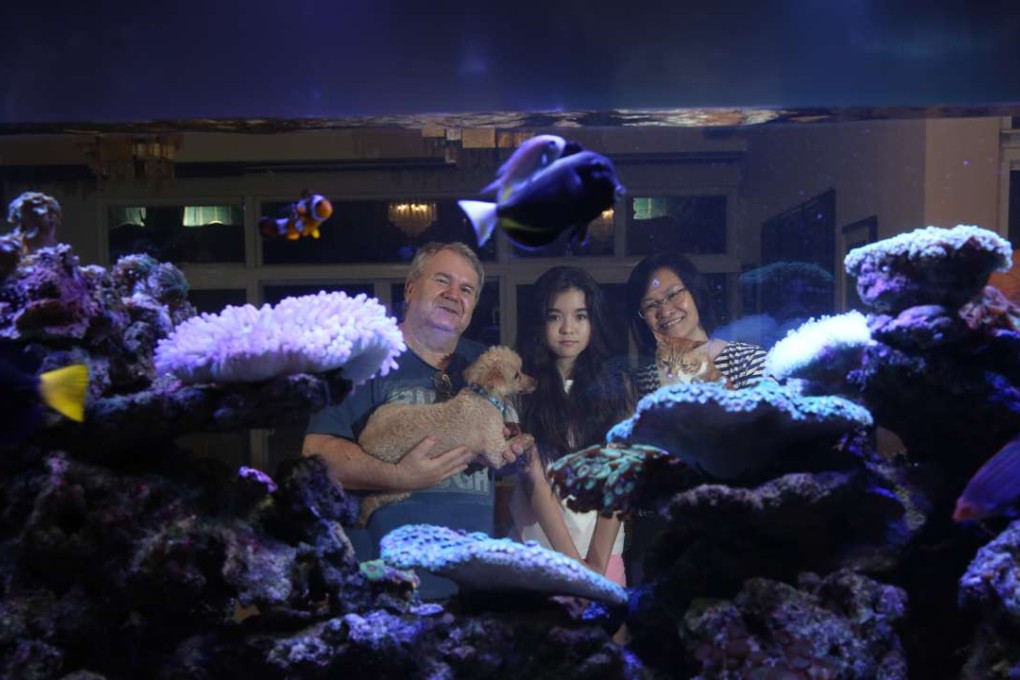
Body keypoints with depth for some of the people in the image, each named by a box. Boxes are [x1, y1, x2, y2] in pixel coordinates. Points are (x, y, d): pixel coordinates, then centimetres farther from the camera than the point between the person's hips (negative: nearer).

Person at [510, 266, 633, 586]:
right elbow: (534, 478, -10)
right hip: (540, 549, -2)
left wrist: (597, 561, -12)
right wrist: (573, 562, -15)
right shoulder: (522, 388, -4)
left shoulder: (615, 385, 3)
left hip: (604, 552, 2)